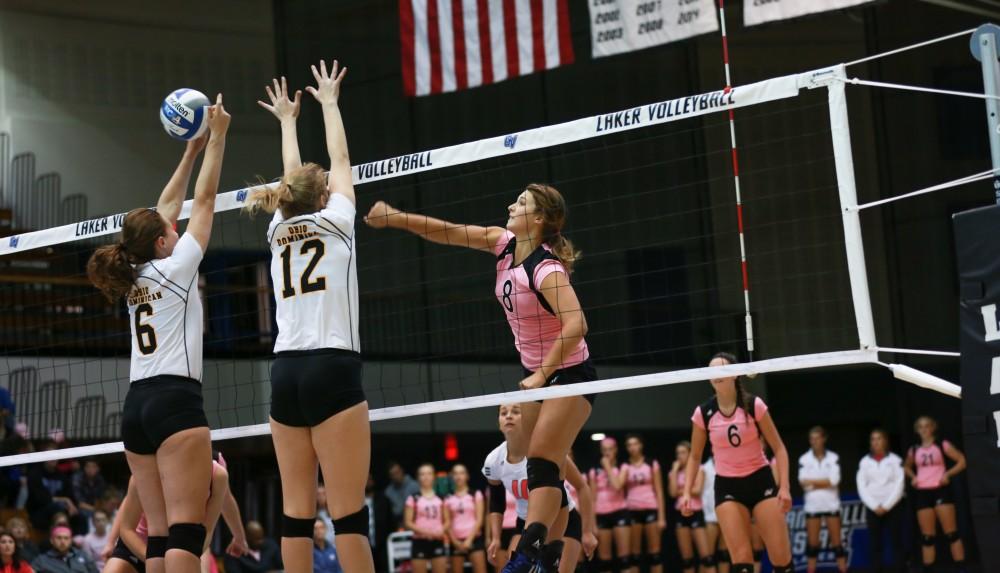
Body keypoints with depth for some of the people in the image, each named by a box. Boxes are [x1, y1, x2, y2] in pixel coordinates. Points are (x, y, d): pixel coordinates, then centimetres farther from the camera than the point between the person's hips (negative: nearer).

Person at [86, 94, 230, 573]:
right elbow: (204, 201, 3)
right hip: (175, 400, -8)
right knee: (185, 531, -15)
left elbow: (164, 210, 26)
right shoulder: (174, 269, -2)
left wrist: (192, 151, 31)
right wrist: (216, 138, 10)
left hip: (136, 405, 8)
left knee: (160, 533, 5)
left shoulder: (132, 278, 15)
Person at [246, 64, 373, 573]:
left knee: (297, 509, 2)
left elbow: (292, 179, 32)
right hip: (332, 368, -5)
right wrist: (328, 102, 33)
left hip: (285, 373, 5)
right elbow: (339, 161, 19)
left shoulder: (279, 231, 15)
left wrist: (287, 120, 47)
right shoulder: (335, 221, 4)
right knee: (348, 510, -10)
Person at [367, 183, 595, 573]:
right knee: (544, 466, 9)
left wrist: (542, 376, -31)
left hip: (568, 373, -8)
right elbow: (450, 232, -1)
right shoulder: (504, 244, -2)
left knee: (542, 462, -18)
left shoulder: (546, 268, -25)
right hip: (535, 372, 8)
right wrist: (396, 218, -11)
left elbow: (576, 325, -36)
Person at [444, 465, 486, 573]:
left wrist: (469, 540, -10)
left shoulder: (476, 495, 5)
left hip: (474, 539, -2)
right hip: (456, 542, 2)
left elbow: (479, 519, -1)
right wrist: (455, 541, -7)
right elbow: (447, 523, 5)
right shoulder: (448, 499, 9)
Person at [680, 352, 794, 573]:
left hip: (761, 481, -1)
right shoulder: (703, 413, -4)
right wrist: (687, 492, -1)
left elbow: (778, 448, -2)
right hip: (727, 487, 1)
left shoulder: (754, 405, -8)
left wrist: (784, 487, -12)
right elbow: (695, 457, 9)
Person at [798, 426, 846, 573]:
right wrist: (825, 483, -12)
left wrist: (812, 482, -9)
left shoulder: (833, 458, 3)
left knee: (837, 542, -1)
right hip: (812, 505, 0)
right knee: (812, 544, 1)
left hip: (831, 504, 0)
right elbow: (803, 483, -6)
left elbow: (834, 480, -9)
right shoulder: (804, 459, 3)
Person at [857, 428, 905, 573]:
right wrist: (875, 507, -8)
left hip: (892, 507, -2)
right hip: (872, 509, 2)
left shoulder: (895, 460, 2)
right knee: (876, 545, 0)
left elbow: (899, 485, -4)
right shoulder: (864, 462, 8)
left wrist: (886, 506, -10)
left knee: (896, 544, -4)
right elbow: (862, 487, 3)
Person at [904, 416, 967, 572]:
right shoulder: (914, 450, 10)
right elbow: (906, 467, 28)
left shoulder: (943, 445, -1)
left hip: (940, 491, -4)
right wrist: (913, 477, 8)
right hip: (922, 493, 4)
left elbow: (962, 461, -3)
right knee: (927, 536, 4)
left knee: (951, 533, -8)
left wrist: (948, 474, -15)